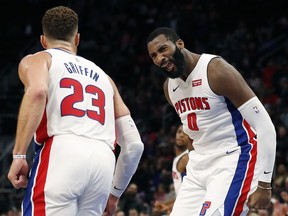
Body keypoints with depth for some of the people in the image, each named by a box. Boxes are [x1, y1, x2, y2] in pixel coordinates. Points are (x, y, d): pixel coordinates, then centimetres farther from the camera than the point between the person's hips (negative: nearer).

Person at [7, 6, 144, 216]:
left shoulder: (37, 60, 19)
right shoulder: (103, 77, 33)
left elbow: (37, 92, -8)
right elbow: (134, 144, 26)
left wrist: (19, 155, -9)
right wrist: (115, 193, 37)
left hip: (62, 154, -5)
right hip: (103, 161, 5)